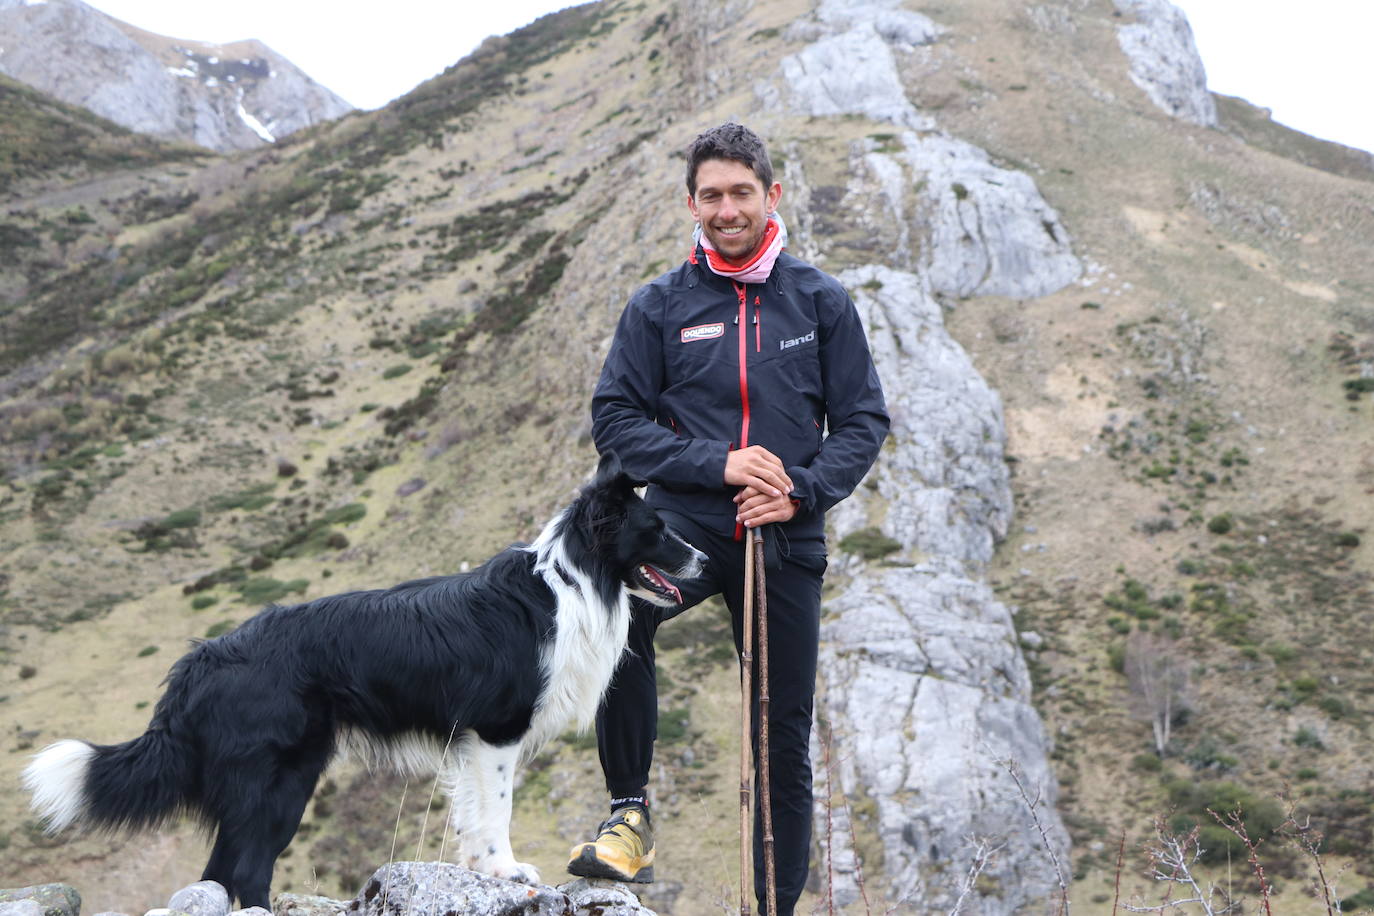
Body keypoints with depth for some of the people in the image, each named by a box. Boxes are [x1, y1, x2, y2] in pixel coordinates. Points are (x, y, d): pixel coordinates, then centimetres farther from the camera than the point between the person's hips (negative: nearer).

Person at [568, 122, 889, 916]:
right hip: (686, 522, -1)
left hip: (787, 540, 2)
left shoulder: (821, 301, 7)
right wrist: (718, 462, -13)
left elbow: (864, 421, 7)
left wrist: (802, 489, -11)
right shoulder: (660, 305, 5)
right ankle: (630, 813, -20)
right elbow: (616, 419, 1)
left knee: (785, 736, 6)